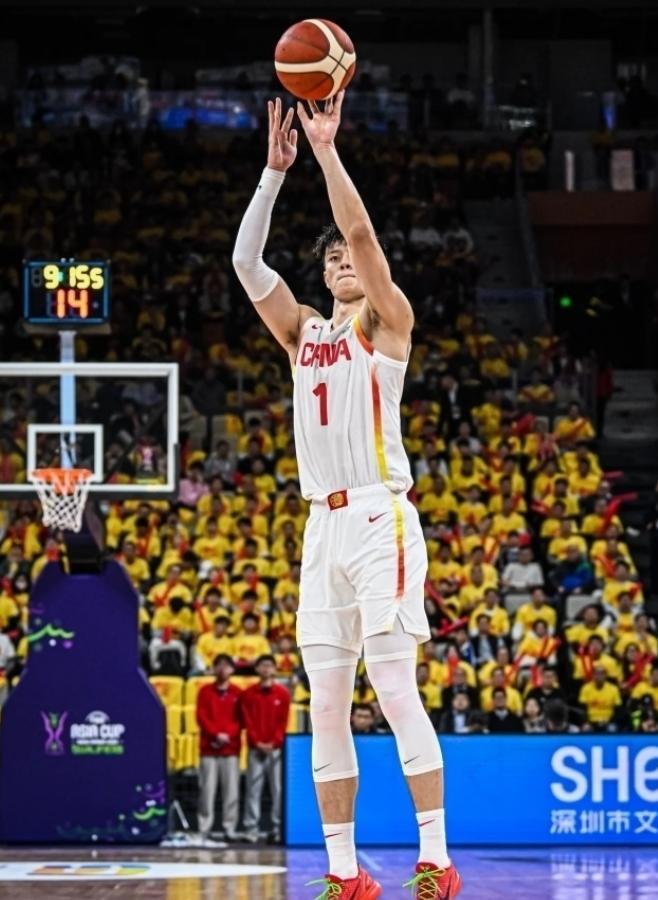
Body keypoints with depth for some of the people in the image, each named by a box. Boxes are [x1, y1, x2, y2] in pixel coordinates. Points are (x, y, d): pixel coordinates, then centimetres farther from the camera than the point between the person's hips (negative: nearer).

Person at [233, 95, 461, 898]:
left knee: (395, 689, -12)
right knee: (326, 706, 3)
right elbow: (246, 262, 9)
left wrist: (327, 148, -9)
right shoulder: (303, 332, 18)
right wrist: (275, 169, 4)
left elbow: (361, 231, -9)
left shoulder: (388, 322, 4)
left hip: (379, 518, -6)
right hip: (322, 526, 6)